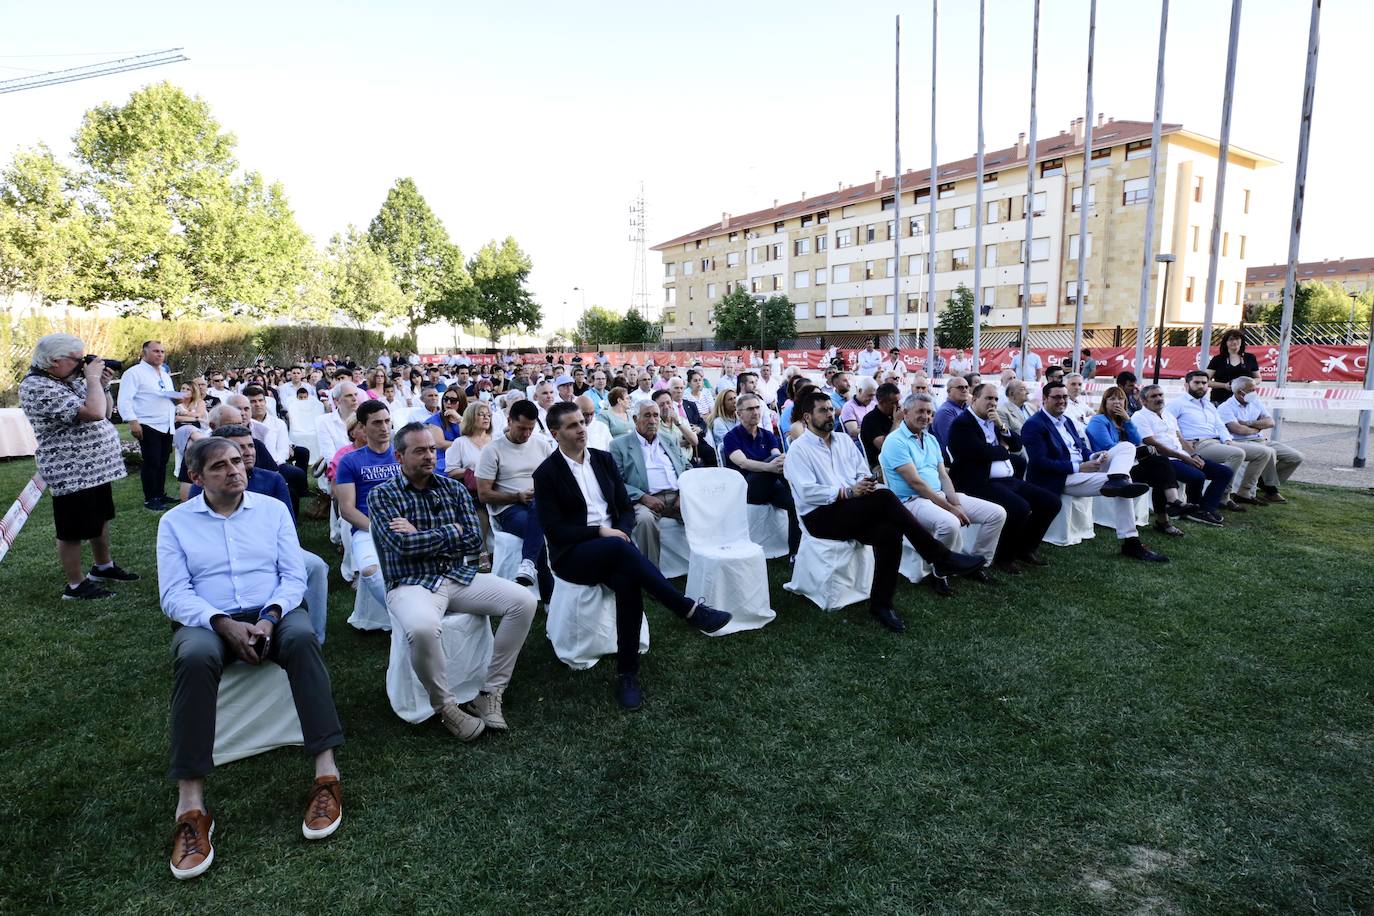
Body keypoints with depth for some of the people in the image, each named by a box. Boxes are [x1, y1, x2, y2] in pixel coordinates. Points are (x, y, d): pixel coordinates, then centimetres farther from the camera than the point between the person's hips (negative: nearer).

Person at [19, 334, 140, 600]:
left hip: (96, 466, 9)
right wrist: (93, 378, -19)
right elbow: (93, 413, -32)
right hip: (72, 473, -9)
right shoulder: (37, 387, -21)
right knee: (73, 531, 4)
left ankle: (104, 567, 38)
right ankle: (76, 585, 18)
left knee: (101, 519, 22)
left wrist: (103, 385, 0)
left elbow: (105, 413, 15)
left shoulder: (71, 380, 8)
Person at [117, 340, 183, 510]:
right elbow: (125, 400, -13)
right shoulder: (134, 372, -6)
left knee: (163, 462, 11)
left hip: (167, 426, 7)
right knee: (151, 462, -6)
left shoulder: (165, 373, 19)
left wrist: (177, 397, 5)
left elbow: (172, 396, 29)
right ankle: (150, 499, 1)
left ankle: (160, 494, 20)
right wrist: (132, 421, -23)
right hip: (148, 426, -7)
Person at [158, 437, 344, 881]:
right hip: (208, 621, 0)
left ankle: (327, 772, -34)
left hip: (271, 614, 1)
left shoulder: (273, 509, 9)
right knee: (195, 658, -36)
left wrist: (270, 617, -16)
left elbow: (294, 576, 4)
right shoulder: (175, 522, 8)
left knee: (301, 636, -34)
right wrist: (224, 624, -19)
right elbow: (174, 594, -1)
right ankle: (190, 804, -32)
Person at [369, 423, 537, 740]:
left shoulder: (454, 489, 10)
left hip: (459, 576, 5)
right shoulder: (382, 495, 0)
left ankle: (491, 692, -4)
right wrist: (452, 531, -5)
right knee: (423, 628, -38)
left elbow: (474, 540, 0)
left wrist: (421, 538, -7)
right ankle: (445, 706, -11)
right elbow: (403, 545, -16)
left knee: (523, 600, -14)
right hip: (411, 583, -5)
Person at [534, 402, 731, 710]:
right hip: (573, 555, -3)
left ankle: (627, 673, -22)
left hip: (612, 543, 4)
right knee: (619, 548, -36)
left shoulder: (604, 460, 11)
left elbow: (626, 508, 10)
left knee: (628, 582, -32)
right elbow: (553, 529, -9)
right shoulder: (546, 473, -2)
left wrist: (621, 532, -12)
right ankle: (690, 609, -32)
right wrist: (600, 531, -18)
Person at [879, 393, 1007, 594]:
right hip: (912, 500, -8)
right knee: (949, 524, -38)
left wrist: (955, 502, -8)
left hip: (941, 495, 9)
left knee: (997, 513, -2)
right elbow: (915, 482, -17)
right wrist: (949, 508, -17)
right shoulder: (895, 441, -11)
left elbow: (943, 475, 12)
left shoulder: (931, 439, 17)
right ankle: (938, 575, -13)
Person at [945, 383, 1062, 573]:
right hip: (982, 483, -9)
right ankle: (1003, 557, -7)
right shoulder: (962, 424, -9)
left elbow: (1017, 445, 15)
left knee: (1051, 501, 0)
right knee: (1020, 508, -30)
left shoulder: (995, 420, 19)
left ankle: (1025, 548, 16)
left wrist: (1002, 426, -1)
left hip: (1009, 480, 9)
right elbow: (982, 452, -20)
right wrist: (1004, 450, 0)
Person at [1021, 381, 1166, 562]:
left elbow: (1082, 448, 20)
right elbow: (1040, 462, -21)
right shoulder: (1033, 425, -11)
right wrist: (1079, 467, -22)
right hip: (1063, 478, -10)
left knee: (1126, 446, -7)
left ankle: (1116, 482, -36)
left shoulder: (1067, 421, 22)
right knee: (1122, 487, -23)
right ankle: (1130, 543, -23)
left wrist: (1093, 456, -7)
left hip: (1084, 468, 10)